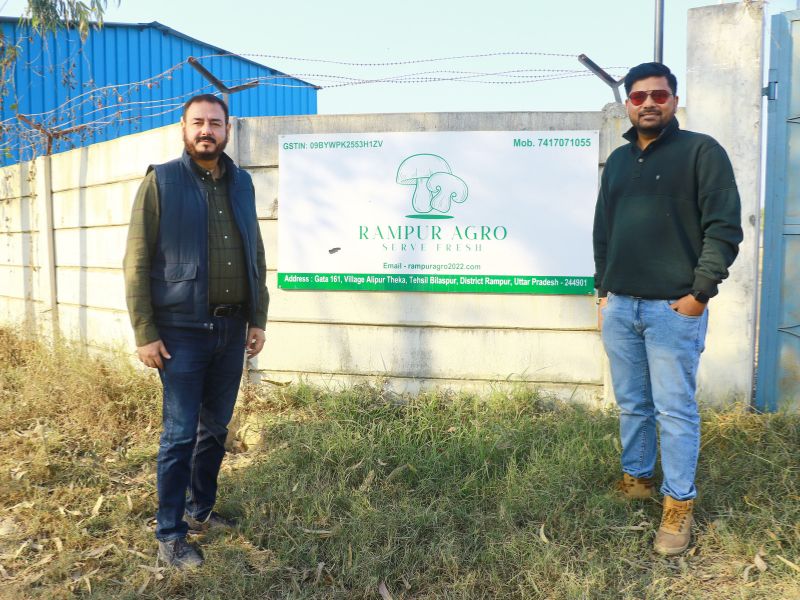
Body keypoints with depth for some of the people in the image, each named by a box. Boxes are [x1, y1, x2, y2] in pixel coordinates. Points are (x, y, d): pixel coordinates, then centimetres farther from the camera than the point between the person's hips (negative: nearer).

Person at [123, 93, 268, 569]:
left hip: (232, 330, 5)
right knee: (180, 435, 1)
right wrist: (145, 333, -11)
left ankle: (200, 509, 32)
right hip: (183, 331, -4)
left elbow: (256, 256, 12)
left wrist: (258, 320, 8)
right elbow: (137, 262, -6)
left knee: (216, 430, 14)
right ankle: (170, 536, 16)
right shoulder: (161, 181, -4)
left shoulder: (242, 183, 10)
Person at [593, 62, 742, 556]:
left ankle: (680, 504, 13)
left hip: (674, 308, -5)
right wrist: (603, 290, 14)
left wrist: (701, 292, -13)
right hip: (619, 306, 6)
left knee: (675, 410, 0)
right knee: (631, 405, 14)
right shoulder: (618, 160, 15)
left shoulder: (701, 151, -3)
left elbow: (725, 227, -8)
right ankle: (636, 479, 30)